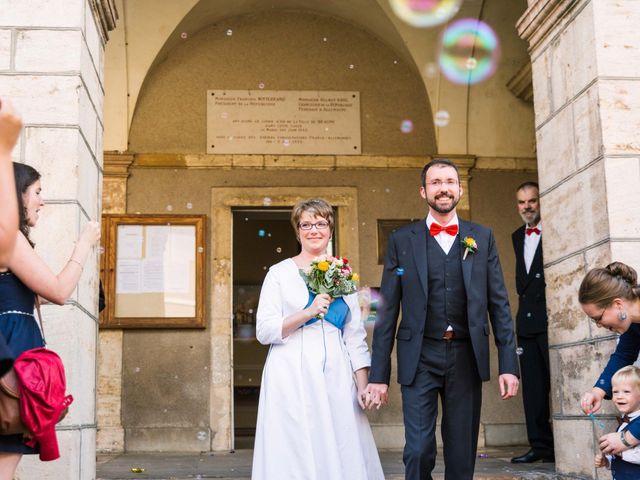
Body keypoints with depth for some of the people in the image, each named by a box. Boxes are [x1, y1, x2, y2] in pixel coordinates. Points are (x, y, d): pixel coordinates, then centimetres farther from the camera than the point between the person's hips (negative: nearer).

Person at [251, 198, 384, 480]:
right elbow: (264, 331, -4)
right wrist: (309, 312, -15)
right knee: (295, 454, -3)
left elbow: (355, 337, 11)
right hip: (292, 377, -3)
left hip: (336, 377, 3)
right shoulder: (280, 273, 4)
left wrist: (363, 386, 2)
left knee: (343, 452, 0)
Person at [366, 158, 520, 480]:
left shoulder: (482, 237, 8)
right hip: (420, 358, -1)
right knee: (418, 451, -5)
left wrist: (508, 365, -1)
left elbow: (499, 303, 6)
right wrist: (378, 375, -2)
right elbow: (387, 311, 2)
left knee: (462, 453, 9)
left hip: (467, 357, 2)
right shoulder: (402, 241, 4)